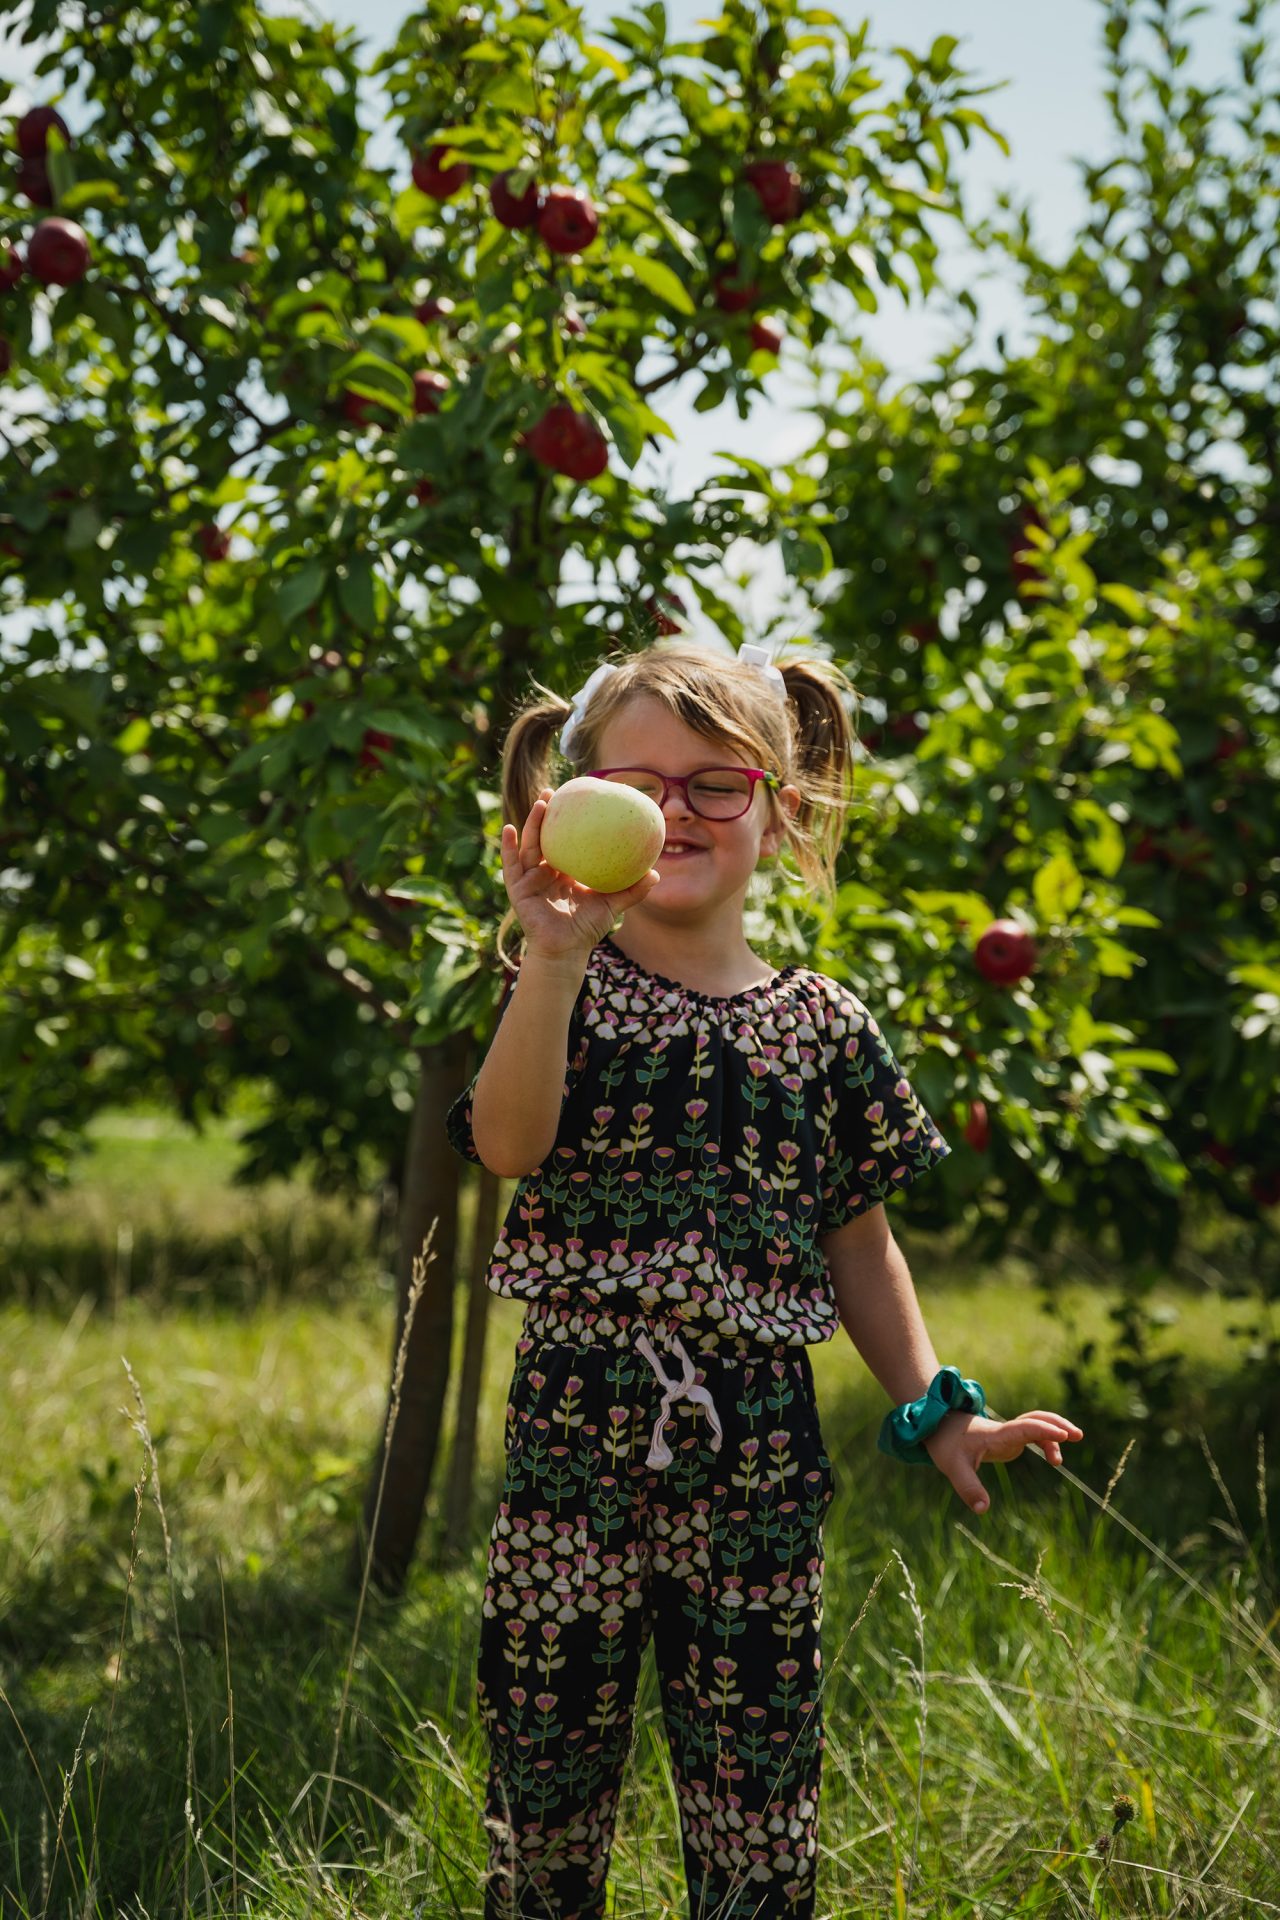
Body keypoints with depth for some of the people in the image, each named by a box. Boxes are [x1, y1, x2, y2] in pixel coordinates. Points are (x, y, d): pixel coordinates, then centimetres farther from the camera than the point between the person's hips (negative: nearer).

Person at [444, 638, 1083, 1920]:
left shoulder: (822, 1026, 6)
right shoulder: (570, 988, 0)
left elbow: (856, 1243, 14)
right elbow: (510, 1144, -20)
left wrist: (933, 1414, 8)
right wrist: (557, 954, -30)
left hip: (758, 1447, 2)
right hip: (578, 1428, -1)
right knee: (543, 1786, 6)